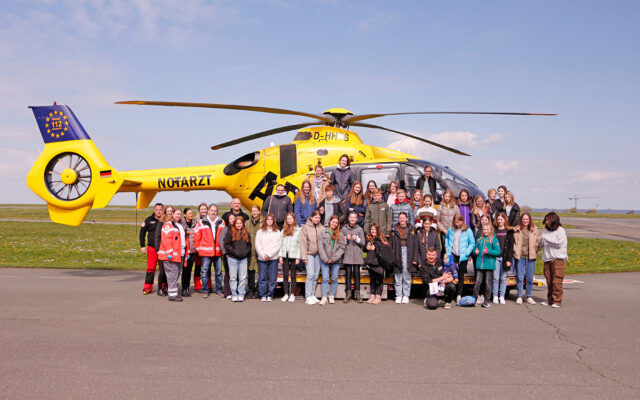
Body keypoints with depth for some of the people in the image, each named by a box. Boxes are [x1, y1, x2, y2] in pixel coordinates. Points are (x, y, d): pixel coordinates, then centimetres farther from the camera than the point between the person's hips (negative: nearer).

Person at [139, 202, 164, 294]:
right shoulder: (149, 220, 4)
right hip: (152, 248, 0)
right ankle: (147, 288, 5)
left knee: (163, 269, 6)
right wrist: (142, 246, 3)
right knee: (151, 268, -2)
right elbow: (142, 232, 9)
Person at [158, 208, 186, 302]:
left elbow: (184, 240, 27)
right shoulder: (168, 225, -6)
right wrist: (170, 253, -20)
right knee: (172, 274, -10)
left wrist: (186, 251, 20)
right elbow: (166, 240, -14)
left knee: (177, 274, 10)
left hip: (180, 254, 9)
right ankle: (172, 295, -9)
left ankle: (172, 290, 19)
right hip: (171, 255, -9)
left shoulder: (180, 226, 23)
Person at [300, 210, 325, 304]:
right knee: (310, 274, -10)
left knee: (316, 275, 7)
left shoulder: (322, 228, 5)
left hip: (318, 254, 4)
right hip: (309, 253, -4)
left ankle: (312, 295, 17)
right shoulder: (305, 227, -2)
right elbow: (303, 243, -5)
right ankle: (308, 297, -6)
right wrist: (304, 256, -9)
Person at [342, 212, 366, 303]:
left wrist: (357, 239, -12)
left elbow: (363, 243, 5)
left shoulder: (360, 229, 8)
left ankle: (357, 293, 5)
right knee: (348, 273, -1)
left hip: (357, 255, 0)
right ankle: (348, 293, 4)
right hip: (347, 254, 0)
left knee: (357, 274, -1)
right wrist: (346, 239, -10)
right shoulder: (344, 229, 8)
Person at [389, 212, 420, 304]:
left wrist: (415, 258, -2)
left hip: (408, 254, 0)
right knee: (398, 277, 4)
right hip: (397, 254, 0)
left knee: (407, 277, 2)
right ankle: (398, 296, 11)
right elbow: (391, 245, 5)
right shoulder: (394, 230, 5)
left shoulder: (411, 230, 5)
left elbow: (416, 245, 4)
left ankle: (406, 296, 10)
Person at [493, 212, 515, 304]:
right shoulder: (494, 230, 7)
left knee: (503, 278, 5)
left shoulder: (509, 231, 5)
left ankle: (502, 296, 11)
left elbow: (511, 246, 1)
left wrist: (509, 259, -6)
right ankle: (495, 296, 7)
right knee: (495, 278, -1)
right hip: (495, 257, 0)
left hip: (505, 257, 0)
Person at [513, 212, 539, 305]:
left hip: (531, 256, 1)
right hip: (520, 256, -1)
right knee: (520, 277, 1)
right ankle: (519, 297, 8)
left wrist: (535, 251, -3)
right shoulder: (516, 230, 3)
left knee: (530, 278, 4)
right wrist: (515, 250, -5)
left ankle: (529, 297, 14)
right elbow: (512, 241, 8)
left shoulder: (534, 230, 6)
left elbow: (538, 241, 10)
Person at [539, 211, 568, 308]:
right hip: (547, 259, 5)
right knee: (549, 281, 5)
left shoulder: (560, 230, -2)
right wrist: (540, 240, -5)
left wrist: (545, 238, -10)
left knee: (557, 281, -9)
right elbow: (541, 245, 18)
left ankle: (557, 301, -7)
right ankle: (550, 300, 13)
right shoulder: (545, 230, 15)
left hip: (558, 259, -5)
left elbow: (558, 243, -12)